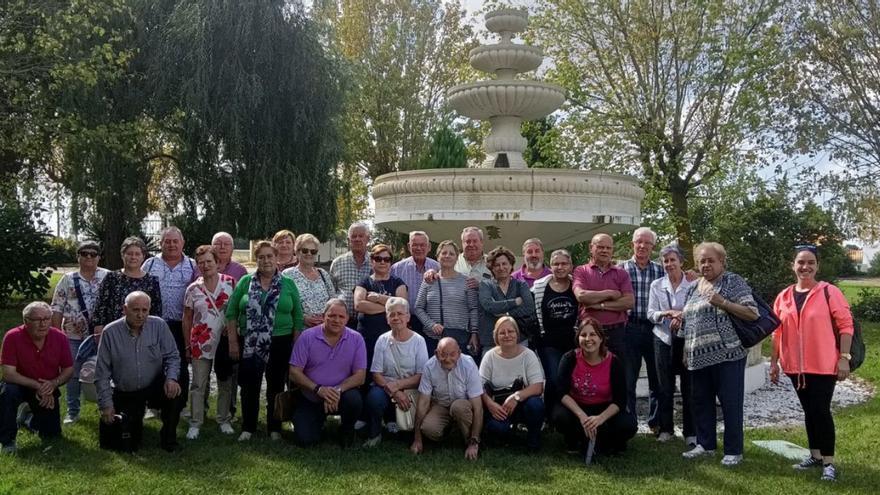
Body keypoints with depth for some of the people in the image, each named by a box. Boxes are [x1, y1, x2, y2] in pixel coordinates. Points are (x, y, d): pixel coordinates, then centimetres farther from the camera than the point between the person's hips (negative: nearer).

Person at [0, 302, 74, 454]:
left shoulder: (60, 337, -14)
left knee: (52, 434, 5)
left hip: (48, 391, 3)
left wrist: (53, 383, -24)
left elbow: (69, 370, -6)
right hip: (21, 385, -3)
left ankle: (30, 417, 42)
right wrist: (37, 386, -32)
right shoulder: (13, 337, -23)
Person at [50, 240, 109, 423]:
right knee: (73, 373, 7)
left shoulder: (108, 277, 0)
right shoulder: (67, 279, 3)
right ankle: (72, 412, 19)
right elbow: (57, 308, 3)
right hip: (73, 335, 1)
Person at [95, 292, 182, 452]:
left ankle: (168, 440, -6)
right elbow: (102, 373, -6)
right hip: (124, 395, 0)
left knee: (174, 393, -32)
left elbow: (172, 356, -4)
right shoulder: (110, 332, -11)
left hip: (154, 387, 0)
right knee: (108, 442, -3)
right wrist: (106, 404, -8)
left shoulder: (159, 326, -10)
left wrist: (171, 378, -24)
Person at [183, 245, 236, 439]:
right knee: (198, 384, 5)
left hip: (225, 341, 0)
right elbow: (187, 319, 7)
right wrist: (187, 345, 5)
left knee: (226, 383, 9)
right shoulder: (193, 289, 2)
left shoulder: (230, 283, -2)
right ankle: (195, 423, 13)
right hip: (201, 343, 0)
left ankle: (224, 420, 22)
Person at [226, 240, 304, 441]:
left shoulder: (288, 284, 3)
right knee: (249, 386, 5)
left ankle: (274, 428, 20)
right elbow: (231, 313, 3)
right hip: (249, 345, 0)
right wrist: (233, 342, -3)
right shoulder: (245, 282, 4)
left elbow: (298, 318, 3)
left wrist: (296, 346, -2)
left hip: (280, 344, 0)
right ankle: (248, 427, 19)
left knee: (276, 386, 7)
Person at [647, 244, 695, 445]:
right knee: (665, 386, 5)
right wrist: (666, 314, -15)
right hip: (663, 339, 2)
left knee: (689, 385, -1)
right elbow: (650, 313, 4)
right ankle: (666, 429, 17)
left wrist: (682, 317, -20)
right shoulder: (656, 285, 8)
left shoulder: (692, 285, 0)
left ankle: (690, 432, 7)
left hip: (686, 339, -2)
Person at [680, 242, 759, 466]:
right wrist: (686, 353, 14)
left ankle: (733, 451, 9)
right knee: (701, 401, 13)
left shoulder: (733, 282, -3)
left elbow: (753, 314, -10)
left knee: (730, 403, 0)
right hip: (699, 357, 7)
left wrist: (722, 302, -19)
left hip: (726, 354, -7)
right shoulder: (694, 288, 17)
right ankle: (705, 444, 26)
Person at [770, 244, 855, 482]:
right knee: (809, 410, 14)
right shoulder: (784, 297, 7)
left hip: (823, 365, -5)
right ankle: (815, 455, 26)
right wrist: (774, 362, 12)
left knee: (821, 410, -4)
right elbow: (777, 332, 12)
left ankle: (829, 462, 7)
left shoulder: (829, 292, -7)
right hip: (795, 366, 5)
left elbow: (845, 325, -8)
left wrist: (844, 357, -12)